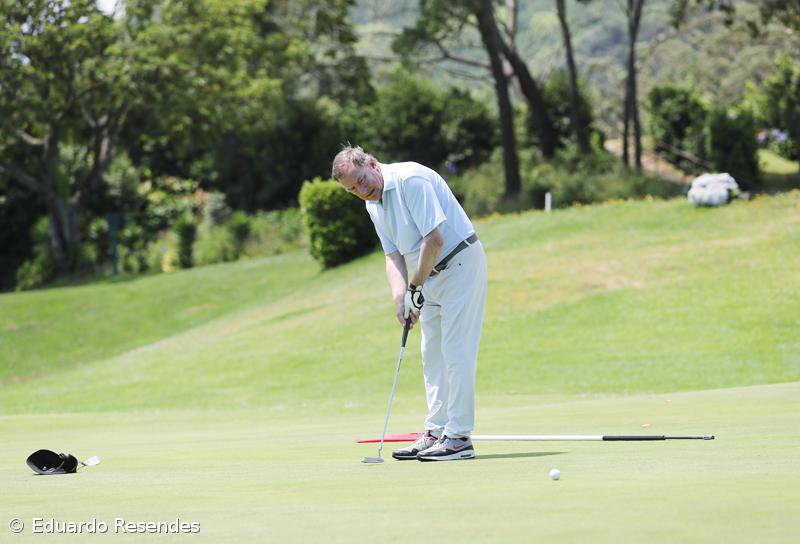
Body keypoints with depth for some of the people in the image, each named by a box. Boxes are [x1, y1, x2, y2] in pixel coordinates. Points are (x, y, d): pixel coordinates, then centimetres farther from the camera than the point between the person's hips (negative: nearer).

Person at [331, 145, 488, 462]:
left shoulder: (411, 180, -22)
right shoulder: (373, 204, 7)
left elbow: (434, 239, -26)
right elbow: (393, 255, 6)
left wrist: (415, 287, -16)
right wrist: (399, 296, -12)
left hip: (460, 263, -9)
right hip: (432, 275, 9)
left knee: (456, 351, -11)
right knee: (432, 355, 10)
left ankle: (459, 438, -10)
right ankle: (436, 433, 15)